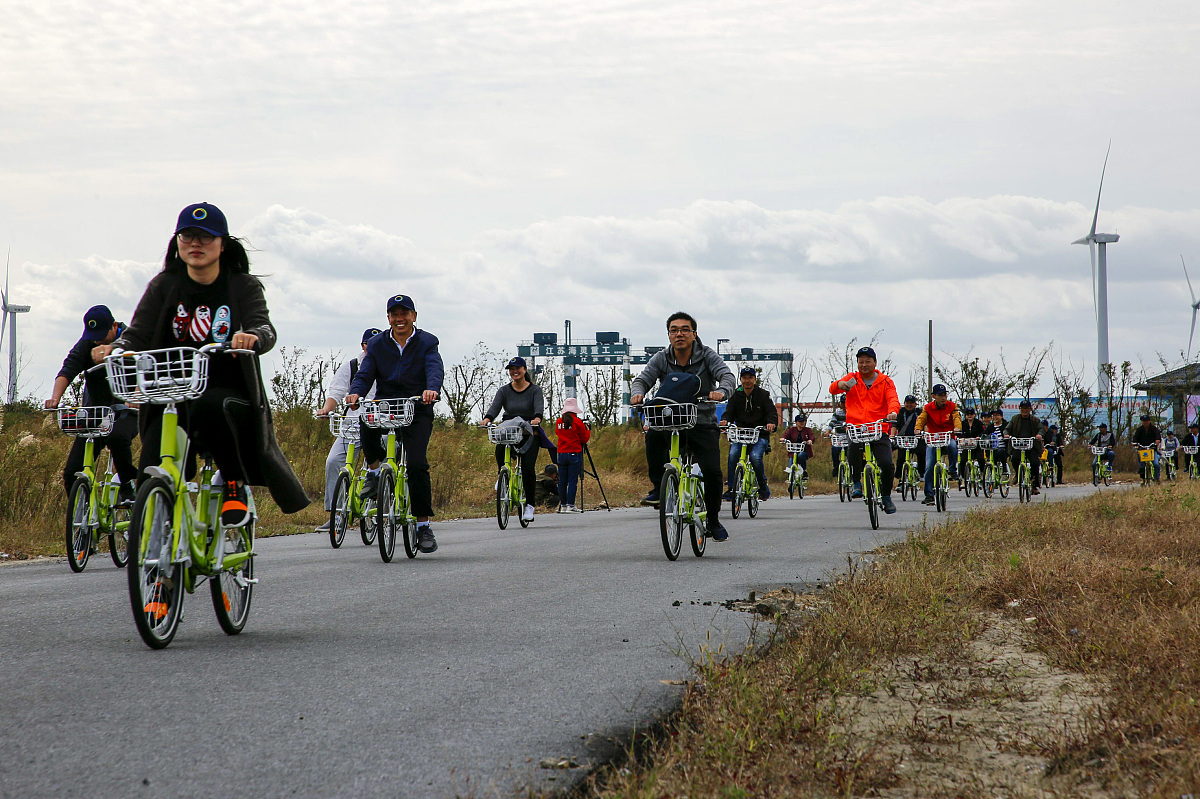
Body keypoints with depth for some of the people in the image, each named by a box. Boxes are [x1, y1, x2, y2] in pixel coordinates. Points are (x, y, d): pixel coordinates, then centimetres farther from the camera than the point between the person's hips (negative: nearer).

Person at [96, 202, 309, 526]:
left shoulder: (243, 286, 1)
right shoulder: (164, 286, 7)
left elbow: (265, 329, -16)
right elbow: (139, 333, -4)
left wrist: (252, 336, -42)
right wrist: (114, 348, -28)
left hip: (229, 392, -2)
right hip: (172, 394, 2)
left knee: (208, 406, -37)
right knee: (153, 473, -20)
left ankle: (235, 485, -16)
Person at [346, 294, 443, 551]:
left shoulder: (427, 343, 3)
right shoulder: (377, 344, 9)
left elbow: (435, 369, -15)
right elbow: (365, 373, -2)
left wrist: (432, 388, -38)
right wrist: (356, 392, -25)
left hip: (417, 412, -2)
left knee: (417, 464, -18)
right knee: (366, 422, -33)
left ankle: (424, 525, -10)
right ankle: (374, 470, -5)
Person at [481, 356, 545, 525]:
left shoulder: (535, 390, 2)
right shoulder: (504, 391, 9)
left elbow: (539, 406, -17)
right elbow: (495, 406, -8)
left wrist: (537, 418, -39)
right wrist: (487, 418, -30)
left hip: (529, 434, -2)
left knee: (528, 467, -17)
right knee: (500, 450, -31)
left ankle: (529, 504, -4)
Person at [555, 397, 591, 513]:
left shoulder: (559, 422, 5)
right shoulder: (577, 422, -9)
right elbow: (584, 439, -4)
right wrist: (587, 431, 15)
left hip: (561, 454, 5)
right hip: (574, 454, -5)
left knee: (562, 482, 8)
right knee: (572, 481, -3)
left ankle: (563, 505, 11)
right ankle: (570, 506, -7)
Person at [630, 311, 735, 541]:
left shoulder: (707, 356, -2)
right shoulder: (661, 359, 3)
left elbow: (727, 375, -15)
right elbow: (643, 378, -6)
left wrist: (721, 391, -38)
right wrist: (638, 392, -30)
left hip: (703, 425, -1)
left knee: (712, 471, -17)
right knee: (653, 434, -32)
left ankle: (714, 520, 7)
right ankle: (658, 488, -17)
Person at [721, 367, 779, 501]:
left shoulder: (763, 394, 2)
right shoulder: (736, 394, 8)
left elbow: (772, 411, -6)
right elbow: (729, 411, 0)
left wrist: (771, 423, -29)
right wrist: (725, 420, -25)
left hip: (760, 434, -2)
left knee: (755, 457, -27)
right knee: (732, 455, -24)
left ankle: (763, 487, -5)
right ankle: (731, 489, -15)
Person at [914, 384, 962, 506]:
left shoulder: (951, 406, 1)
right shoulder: (928, 408, 0)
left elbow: (957, 417, -13)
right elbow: (921, 418, -13)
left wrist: (957, 428, -36)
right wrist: (918, 429, -35)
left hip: (948, 437, -1)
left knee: (953, 446, -38)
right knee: (929, 466, -9)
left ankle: (953, 471, -18)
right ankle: (929, 495, 0)